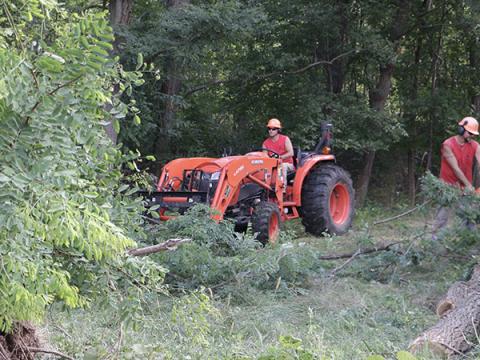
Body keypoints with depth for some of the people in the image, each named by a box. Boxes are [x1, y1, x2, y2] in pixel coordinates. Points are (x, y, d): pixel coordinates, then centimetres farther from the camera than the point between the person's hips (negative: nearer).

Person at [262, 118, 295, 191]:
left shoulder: (285, 139, -3)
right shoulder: (266, 143, 6)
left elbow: (291, 153, -12)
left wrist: (280, 157, -26)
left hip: (287, 164, -3)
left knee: (282, 166, -38)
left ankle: (283, 187, -43)